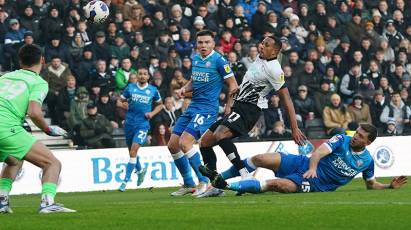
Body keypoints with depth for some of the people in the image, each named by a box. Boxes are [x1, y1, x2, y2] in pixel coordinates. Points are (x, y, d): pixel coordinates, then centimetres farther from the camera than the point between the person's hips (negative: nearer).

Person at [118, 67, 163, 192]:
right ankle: (140, 170, 43)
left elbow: (160, 104, 17)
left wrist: (152, 113, 0)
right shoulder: (130, 87, 4)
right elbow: (120, 101, 11)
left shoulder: (153, 90, 3)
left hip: (143, 124, -3)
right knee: (131, 151, 13)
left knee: (134, 150, -16)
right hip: (129, 123, 3)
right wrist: (128, 106, -8)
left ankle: (126, 180, -13)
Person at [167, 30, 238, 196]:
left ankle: (204, 182, -12)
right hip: (192, 107, 8)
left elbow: (233, 86, -7)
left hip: (207, 109, -8)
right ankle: (189, 184, 17)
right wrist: (183, 89, 6)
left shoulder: (219, 61, -9)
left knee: (184, 142, -21)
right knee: (172, 145, 5)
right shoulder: (195, 59, 12)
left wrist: (229, 108, -14)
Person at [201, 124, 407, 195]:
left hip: (316, 185, -2)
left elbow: (371, 184, 16)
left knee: (275, 184, -28)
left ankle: (226, 186, -24)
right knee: (259, 159, -13)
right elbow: (319, 152, -17)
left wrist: (390, 186, -2)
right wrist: (312, 167, -37)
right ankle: (220, 176, 4)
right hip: (303, 165, 2)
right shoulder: (342, 140, -3)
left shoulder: (367, 161, 0)